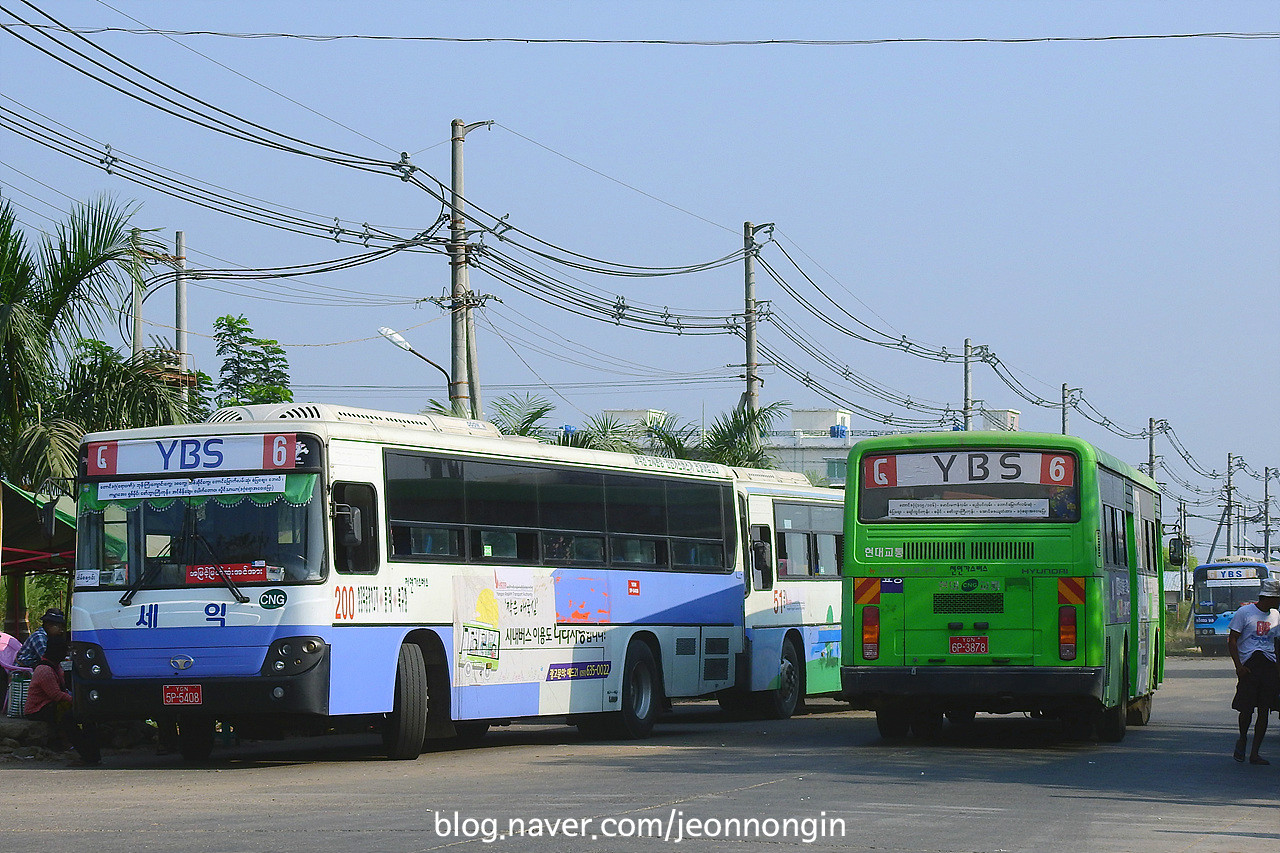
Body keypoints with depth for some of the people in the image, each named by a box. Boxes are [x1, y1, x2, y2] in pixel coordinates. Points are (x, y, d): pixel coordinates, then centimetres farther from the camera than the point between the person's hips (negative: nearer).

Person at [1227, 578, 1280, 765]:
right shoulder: (1244, 613, -2)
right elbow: (1232, 640, -2)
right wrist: (1239, 666, -12)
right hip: (1249, 664, -5)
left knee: (1264, 711, 0)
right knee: (1246, 709, -8)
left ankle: (1254, 753, 5)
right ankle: (1242, 739, 22)